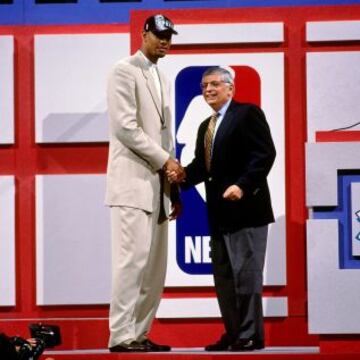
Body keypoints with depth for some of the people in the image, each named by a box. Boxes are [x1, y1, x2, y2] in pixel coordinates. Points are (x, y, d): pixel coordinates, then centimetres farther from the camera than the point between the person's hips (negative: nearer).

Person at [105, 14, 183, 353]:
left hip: (157, 184, 8)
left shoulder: (162, 79, 21)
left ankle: (140, 333, 8)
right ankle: (121, 335, -11)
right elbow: (126, 127, -14)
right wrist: (165, 160, -12)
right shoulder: (125, 71, -4)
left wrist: (174, 188, 16)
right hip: (133, 180, -8)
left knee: (155, 264, 5)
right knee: (133, 258, -12)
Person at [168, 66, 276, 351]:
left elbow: (265, 154, -14)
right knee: (223, 275, 10)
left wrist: (242, 185, -24)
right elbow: (202, 165, 16)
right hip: (220, 212, 9)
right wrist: (182, 175, -5)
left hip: (245, 208, -9)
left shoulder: (248, 114, -5)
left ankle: (251, 335, -1)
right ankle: (233, 333, 17)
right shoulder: (205, 126, 20)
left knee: (246, 272, -7)